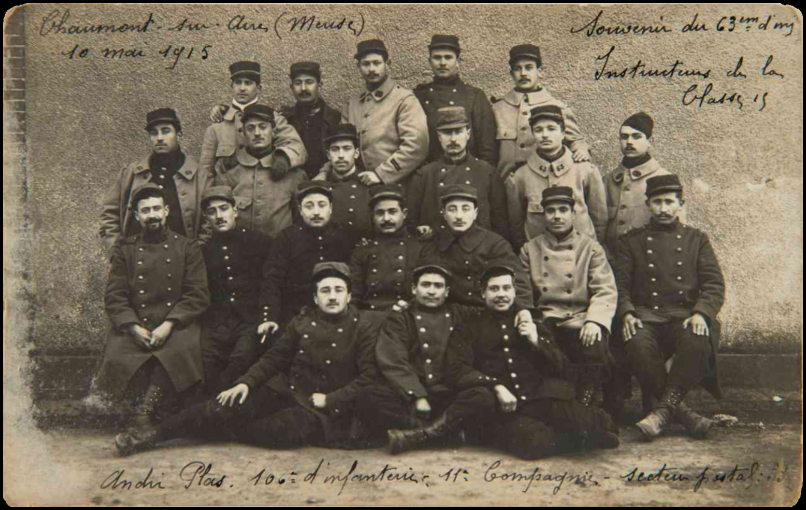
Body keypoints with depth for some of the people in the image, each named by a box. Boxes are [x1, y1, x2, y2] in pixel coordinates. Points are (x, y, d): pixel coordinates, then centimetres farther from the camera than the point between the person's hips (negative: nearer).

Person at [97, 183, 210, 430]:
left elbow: (198, 295, 1)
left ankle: (144, 411, -19)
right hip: (134, 326, 1)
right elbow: (114, 297, 6)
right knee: (117, 357, -28)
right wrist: (134, 328, -12)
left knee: (182, 351, -33)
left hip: (176, 325, -1)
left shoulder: (187, 248, 10)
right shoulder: (124, 249, 14)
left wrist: (168, 325, -13)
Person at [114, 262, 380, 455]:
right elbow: (275, 357, 12)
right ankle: (156, 433, -14)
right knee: (226, 407, -16)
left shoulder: (360, 330, -3)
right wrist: (246, 382, -3)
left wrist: (329, 399, -14)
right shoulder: (302, 322, 9)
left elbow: (369, 376, -7)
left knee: (284, 429, -35)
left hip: (323, 407, -4)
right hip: (286, 389, 4)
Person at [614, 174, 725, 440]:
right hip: (646, 316, 0)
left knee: (698, 343, -36)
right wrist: (627, 313, -13)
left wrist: (700, 313, -14)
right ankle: (681, 411, -18)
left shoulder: (697, 239, 18)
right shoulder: (631, 241, 17)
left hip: (686, 315, 0)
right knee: (638, 347, -35)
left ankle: (664, 410, -23)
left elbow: (715, 285, 7)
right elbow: (620, 284, 9)